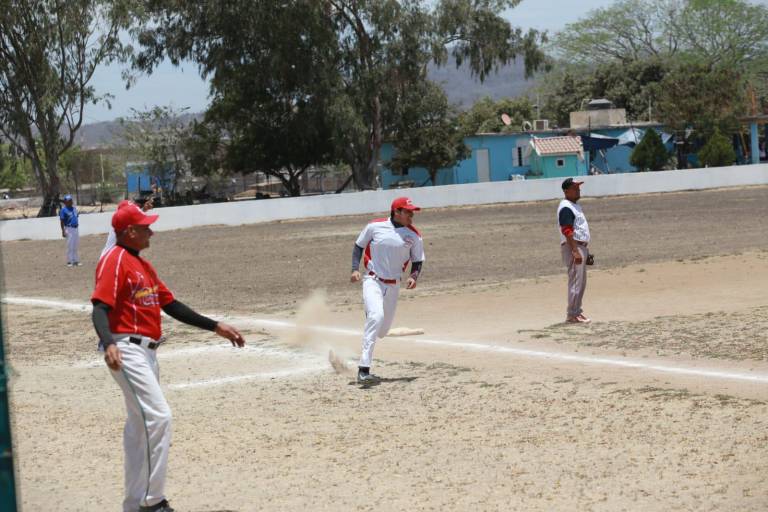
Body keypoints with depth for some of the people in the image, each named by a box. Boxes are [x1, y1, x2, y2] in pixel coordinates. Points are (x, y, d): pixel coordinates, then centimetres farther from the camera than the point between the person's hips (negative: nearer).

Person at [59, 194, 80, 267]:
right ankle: (69, 261, 0)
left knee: (76, 246, 11)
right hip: (69, 229, -7)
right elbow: (62, 221, -12)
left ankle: (76, 261, 18)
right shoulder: (63, 210, -10)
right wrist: (63, 231, -17)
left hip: (75, 228, 7)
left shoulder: (74, 208, 12)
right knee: (70, 246, -6)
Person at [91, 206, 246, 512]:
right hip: (126, 350, -10)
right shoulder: (115, 260, -11)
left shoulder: (143, 265, 18)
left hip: (146, 353, 10)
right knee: (158, 417, -17)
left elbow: (171, 305, 20)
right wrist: (108, 344, -42)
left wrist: (215, 326, 16)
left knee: (140, 424, 13)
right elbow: (100, 307, -23)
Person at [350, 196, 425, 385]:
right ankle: (363, 370, -30)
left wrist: (414, 276, -12)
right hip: (373, 281, -4)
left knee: (382, 330, 10)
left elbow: (417, 261, 8)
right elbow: (359, 246, 7)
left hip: (393, 285, 4)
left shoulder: (414, 235, 0)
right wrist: (355, 269, -5)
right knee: (376, 316, -28)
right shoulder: (375, 226, -5)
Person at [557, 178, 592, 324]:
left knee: (581, 281, 14)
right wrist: (575, 252, -27)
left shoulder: (575, 205, 18)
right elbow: (567, 231, -22)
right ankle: (572, 315, -6)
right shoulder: (566, 207, -15)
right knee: (576, 281, -9)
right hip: (572, 247, -10)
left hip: (580, 246, 10)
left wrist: (585, 251, 22)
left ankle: (577, 311, 22)